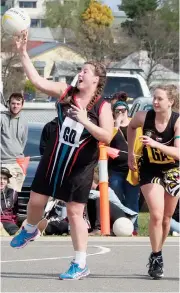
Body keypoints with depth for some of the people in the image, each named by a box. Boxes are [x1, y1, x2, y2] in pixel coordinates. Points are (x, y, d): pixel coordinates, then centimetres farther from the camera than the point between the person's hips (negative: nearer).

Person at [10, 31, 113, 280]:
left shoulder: (102, 107, -10)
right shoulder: (66, 93, -2)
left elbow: (107, 137, -17)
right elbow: (37, 81, -10)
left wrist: (85, 121, -27)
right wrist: (23, 53, -18)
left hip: (80, 166, -4)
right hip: (54, 158, 4)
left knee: (75, 212, -3)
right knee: (36, 200, 10)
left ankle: (81, 265, 5)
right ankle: (29, 231, 45)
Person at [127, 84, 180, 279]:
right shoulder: (144, 117, -17)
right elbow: (131, 127, 8)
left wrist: (155, 144, -43)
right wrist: (130, 152, 8)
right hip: (149, 170, 0)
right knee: (156, 215, -15)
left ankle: (157, 254, 29)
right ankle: (156, 258, -4)